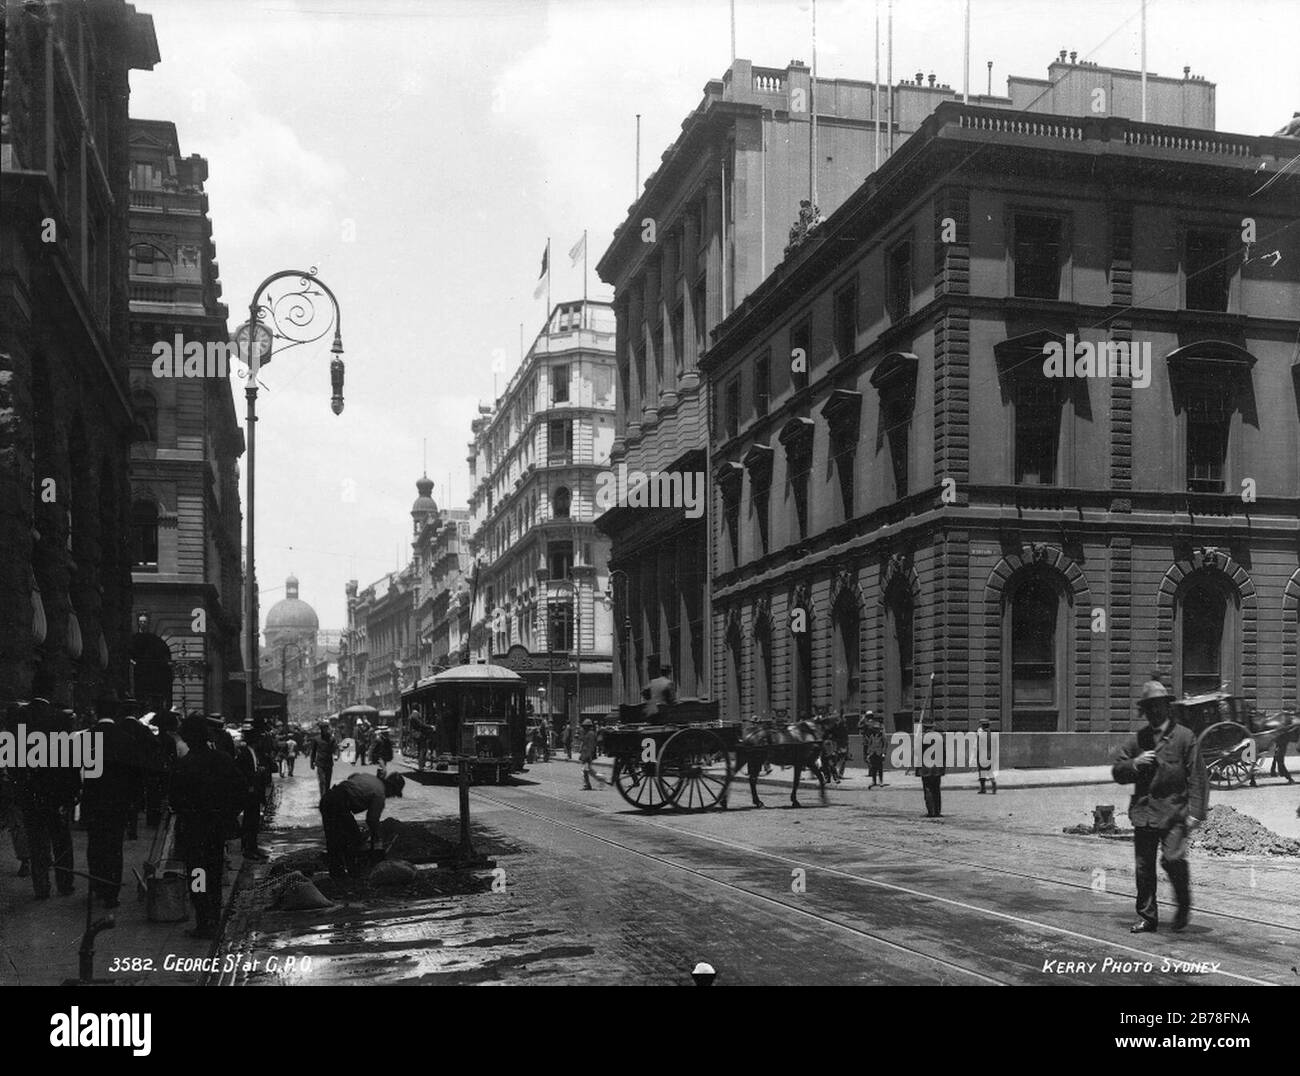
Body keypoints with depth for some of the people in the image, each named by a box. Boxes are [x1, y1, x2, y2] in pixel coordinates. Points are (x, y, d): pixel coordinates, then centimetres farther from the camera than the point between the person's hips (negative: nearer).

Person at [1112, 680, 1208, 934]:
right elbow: (1117, 772, 14)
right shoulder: (1138, 739, 12)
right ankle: (1147, 917, 17)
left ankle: (1184, 905, 10)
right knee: (1143, 866, 4)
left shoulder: (1184, 737, 0)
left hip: (1174, 812, -4)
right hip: (1144, 812, 4)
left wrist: (1195, 812, -9)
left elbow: (1197, 777, -2)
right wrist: (1135, 763, -7)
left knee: (1173, 859, -17)